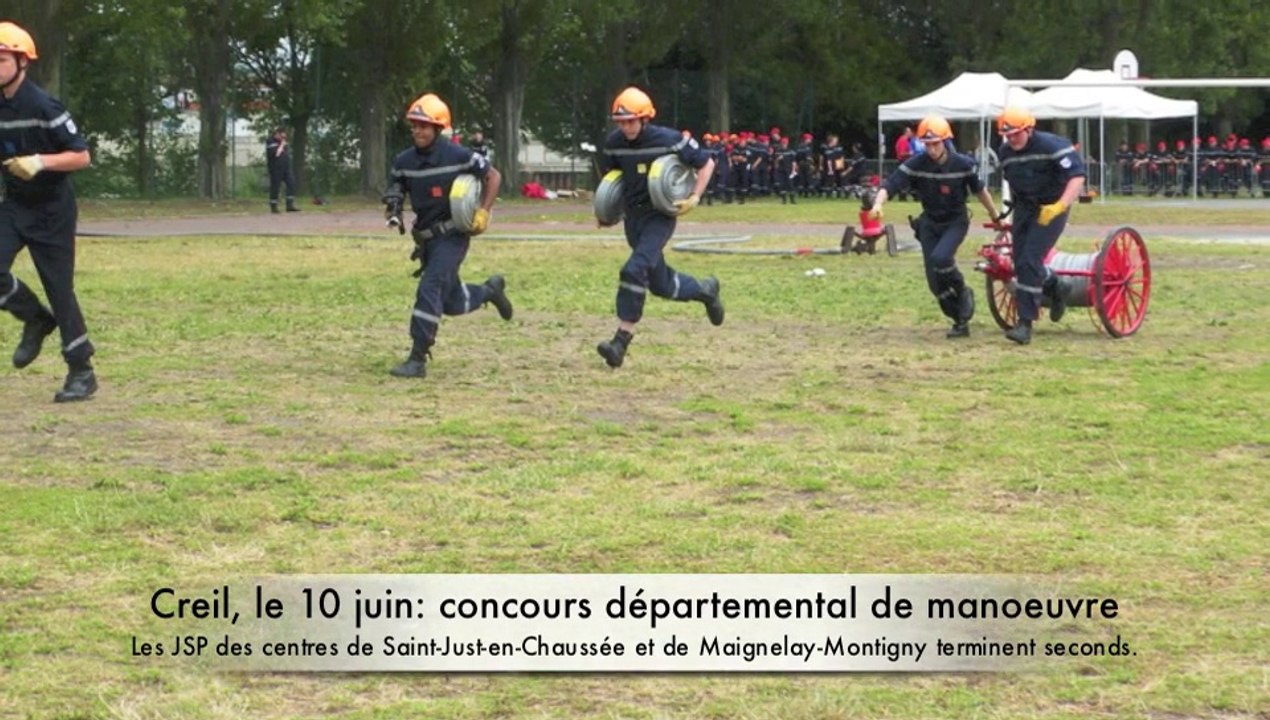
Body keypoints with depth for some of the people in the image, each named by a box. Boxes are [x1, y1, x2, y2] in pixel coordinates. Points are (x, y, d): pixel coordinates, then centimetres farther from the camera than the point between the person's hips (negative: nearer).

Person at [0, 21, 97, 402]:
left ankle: (82, 372, 9)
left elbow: (82, 156, -17)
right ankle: (36, 320, 12)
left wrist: (40, 162, -29)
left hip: (51, 211, -6)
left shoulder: (43, 107, -17)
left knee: (59, 287, -2)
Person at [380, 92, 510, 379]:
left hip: (452, 236, -6)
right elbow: (395, 191, 13)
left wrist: (483, 213, -10)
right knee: (452, 303, 15)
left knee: (430, 289, -20)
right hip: (426, 237, 6)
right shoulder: (404, 162, 0)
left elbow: (493, 176, -3)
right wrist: (394, 213, -10)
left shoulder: (458, 156, -14)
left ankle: (418, 359, -18)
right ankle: (490, 290, 46)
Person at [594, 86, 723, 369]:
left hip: (660, 216, -6)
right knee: (661, 285, 15)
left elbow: (706, 163, -5)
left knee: (634, 271, -23)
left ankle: (621, 341, -20)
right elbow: (607, 174, 18)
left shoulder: (669, 140, -16)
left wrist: (694, 198, -13)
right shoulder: (614, 143, -2)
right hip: (632, 218, 6)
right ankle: (705, 290, 46)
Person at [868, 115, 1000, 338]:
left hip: (956, 222, -3)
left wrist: (995, 217, 12)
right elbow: (891, 184, -24)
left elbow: (979, 190, 0)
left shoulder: (963, 164, -16)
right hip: (930, 223, 3)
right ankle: (960, 321, 18)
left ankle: (963, 292, -2)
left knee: (940, 258, -30)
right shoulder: (916, 164, -15)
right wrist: (878, 204, -44)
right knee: (935, 282, -1)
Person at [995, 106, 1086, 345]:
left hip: (1050, 209, -7)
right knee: (1020, 264, 5)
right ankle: (1056, 287, 36)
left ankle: (1025, 323, -13)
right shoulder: (1005, 153, 2)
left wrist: (1060, 206, -31)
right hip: (1024, 208, 7)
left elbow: (1077, 175, -22)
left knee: (1029, 262, -16)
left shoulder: (1052, 146, -18)